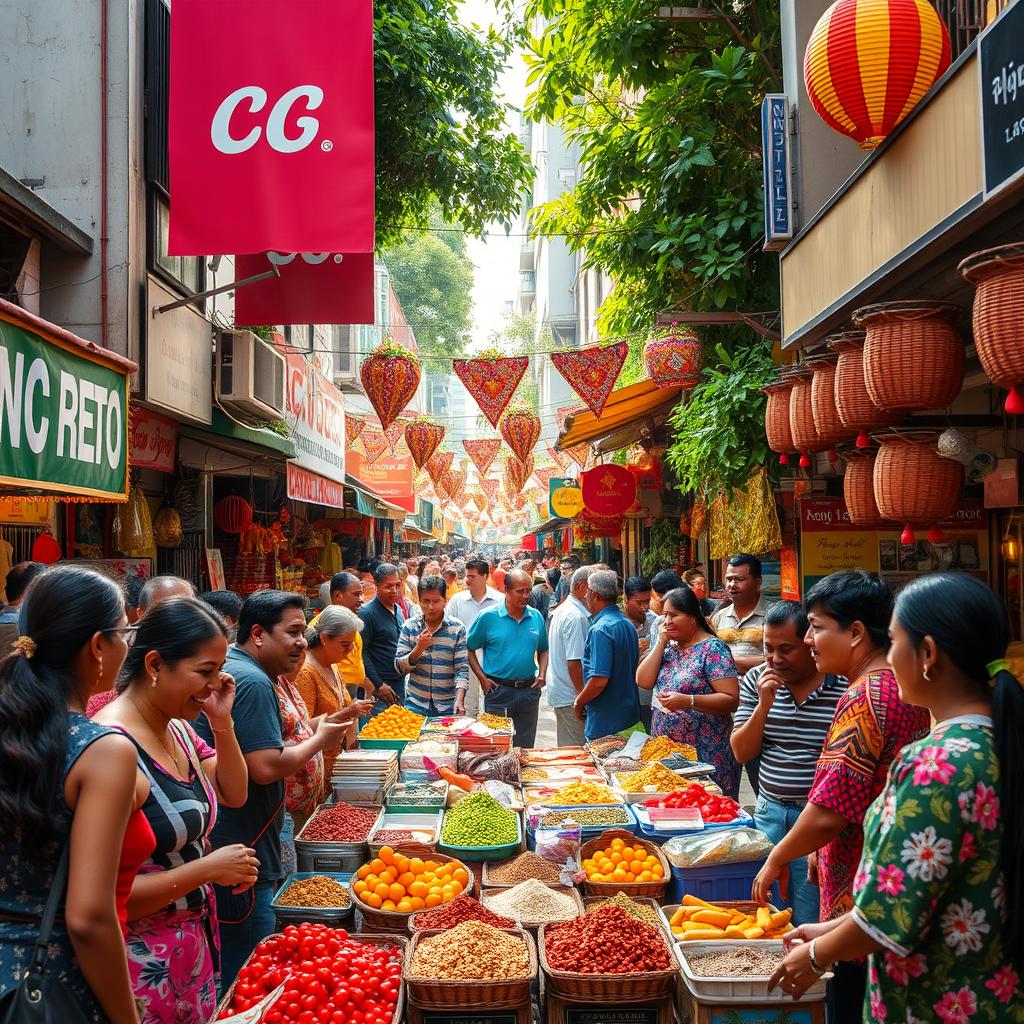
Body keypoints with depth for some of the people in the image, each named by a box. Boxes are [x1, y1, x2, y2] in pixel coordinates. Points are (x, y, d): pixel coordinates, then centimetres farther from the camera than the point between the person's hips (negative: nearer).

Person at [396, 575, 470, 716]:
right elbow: (400, 668, -3)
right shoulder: (409, 627, -1)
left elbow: (462, 669, -8)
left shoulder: (457, 628, -5)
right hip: (416, 704, 1)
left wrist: (459, 700, -22)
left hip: (448, 706, -1)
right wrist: (419, 649, -20)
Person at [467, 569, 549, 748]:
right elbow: (469, 649, -1)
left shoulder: (536, 617, 4)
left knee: (525, 747, 13)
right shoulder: (489, 617, -7)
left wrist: (541, 675, 1)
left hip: (528, 691, 4)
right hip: (498, 691, -3)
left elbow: (543, 650, 16)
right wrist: (482, 678, -8)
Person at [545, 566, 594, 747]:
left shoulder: (561, 610, 13)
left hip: (559, 692, 10)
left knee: (567, 749, 16)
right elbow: (574, 663, -22)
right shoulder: (576, 617, -19)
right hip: (571, 697, -10)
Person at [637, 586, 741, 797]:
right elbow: (643, 682, 1)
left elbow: (731, 700, -16)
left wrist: (688, 701, -27)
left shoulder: (712, 649, -10)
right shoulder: (668, 645, 11)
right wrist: (661, 643, -4)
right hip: (666, 751, 6)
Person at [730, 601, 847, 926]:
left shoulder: (844, 686, -12)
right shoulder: (756, 681, 3)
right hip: (769, 811, 5)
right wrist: (764, 704, -13)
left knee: (808, 921, 3)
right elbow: (742, 753, 1)